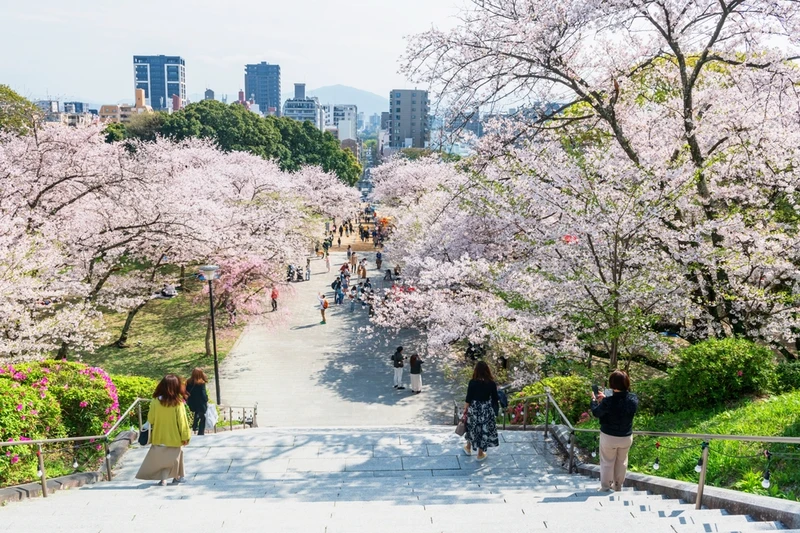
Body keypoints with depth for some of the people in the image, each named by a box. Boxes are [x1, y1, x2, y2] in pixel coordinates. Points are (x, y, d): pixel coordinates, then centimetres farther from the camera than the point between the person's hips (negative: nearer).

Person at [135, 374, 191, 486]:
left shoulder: (155, 401, -11)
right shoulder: (178, 402, -17)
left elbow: (150, 419, -2)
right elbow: (182, 421, -13)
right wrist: (185, 436, -4)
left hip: (159, 437, 1)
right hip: (174, 437, -1)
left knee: (160, 458, 15)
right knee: (175, 457, 18)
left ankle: (163, 479, 8)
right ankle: (177, 477, 29)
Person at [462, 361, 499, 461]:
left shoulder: (472, 382, -16)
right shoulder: (492, 383, -14)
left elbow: (468, 398, -9)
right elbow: (495, 399, -5)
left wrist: (465, 410, 5)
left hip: (474, 409, 0)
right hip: (486, 410, 0)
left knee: (472, 428, 22)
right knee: (484, 430, 14)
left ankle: (468, 448, 41)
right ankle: (480, 454, 25)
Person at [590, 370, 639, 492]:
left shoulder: (608, 402, -30)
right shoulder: (634, 399, -16)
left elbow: (596, 413, -12)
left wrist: (594, 400, 5)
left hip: (609, 437, -4)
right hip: (626, 437, 4)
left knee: (607, 462, 17)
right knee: (622, 461, 25)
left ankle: (605, 488, 30)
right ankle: (618, 486, 40)